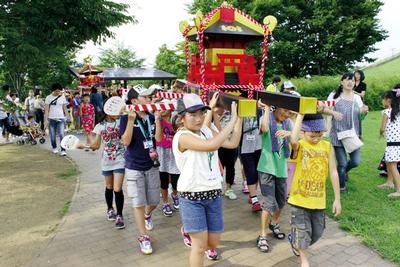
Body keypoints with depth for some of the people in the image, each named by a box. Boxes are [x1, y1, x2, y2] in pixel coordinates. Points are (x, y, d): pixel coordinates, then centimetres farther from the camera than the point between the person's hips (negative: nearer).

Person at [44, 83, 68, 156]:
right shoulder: (48, 97, 0)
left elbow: (65, 108, 8)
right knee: (52, 135, 9)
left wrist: (67, 117, 2)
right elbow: (46, 109, -2)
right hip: (51, 119, 0)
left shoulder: (62, 97, 4)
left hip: (61, 118, 0)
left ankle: (63, 150, -12)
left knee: (61, 135, -12)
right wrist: (46, 120, -8)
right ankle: (54, 148, 30)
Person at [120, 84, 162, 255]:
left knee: (154, 201, 14)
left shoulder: (151, 117, 1)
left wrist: (157, 119, -18)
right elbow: (126, 141, -19)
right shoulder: (127, 117, -10)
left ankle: (147, 215, 49)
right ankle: (143, 237, 15)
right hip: (134, 167, -4)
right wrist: (131, 120, -28)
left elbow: (159, 138, -8)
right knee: (139, 203, 0)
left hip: (152, 165, 4)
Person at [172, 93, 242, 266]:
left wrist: (240, 117, -5)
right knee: (200, 245, -2)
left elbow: (232, 143, 1)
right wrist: (232, 119, -25)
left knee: (214, 241, 16)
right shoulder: (182, 136, -18)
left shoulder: (207, 131, 5)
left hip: (214, 193, 7)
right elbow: (212, 145, -31)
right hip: (192, 196, -6)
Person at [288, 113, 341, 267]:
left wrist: (337, 199, 1)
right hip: (299, 198, -4)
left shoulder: (328, 147, -1)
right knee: (303, 230, 3)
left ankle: (296, 242, 46)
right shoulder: (299, 146, -11)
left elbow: (333, 172, 1)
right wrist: (300, 115, -30)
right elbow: (293, 139, -38)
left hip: (318, 199, 4)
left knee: (317, 232, 17)